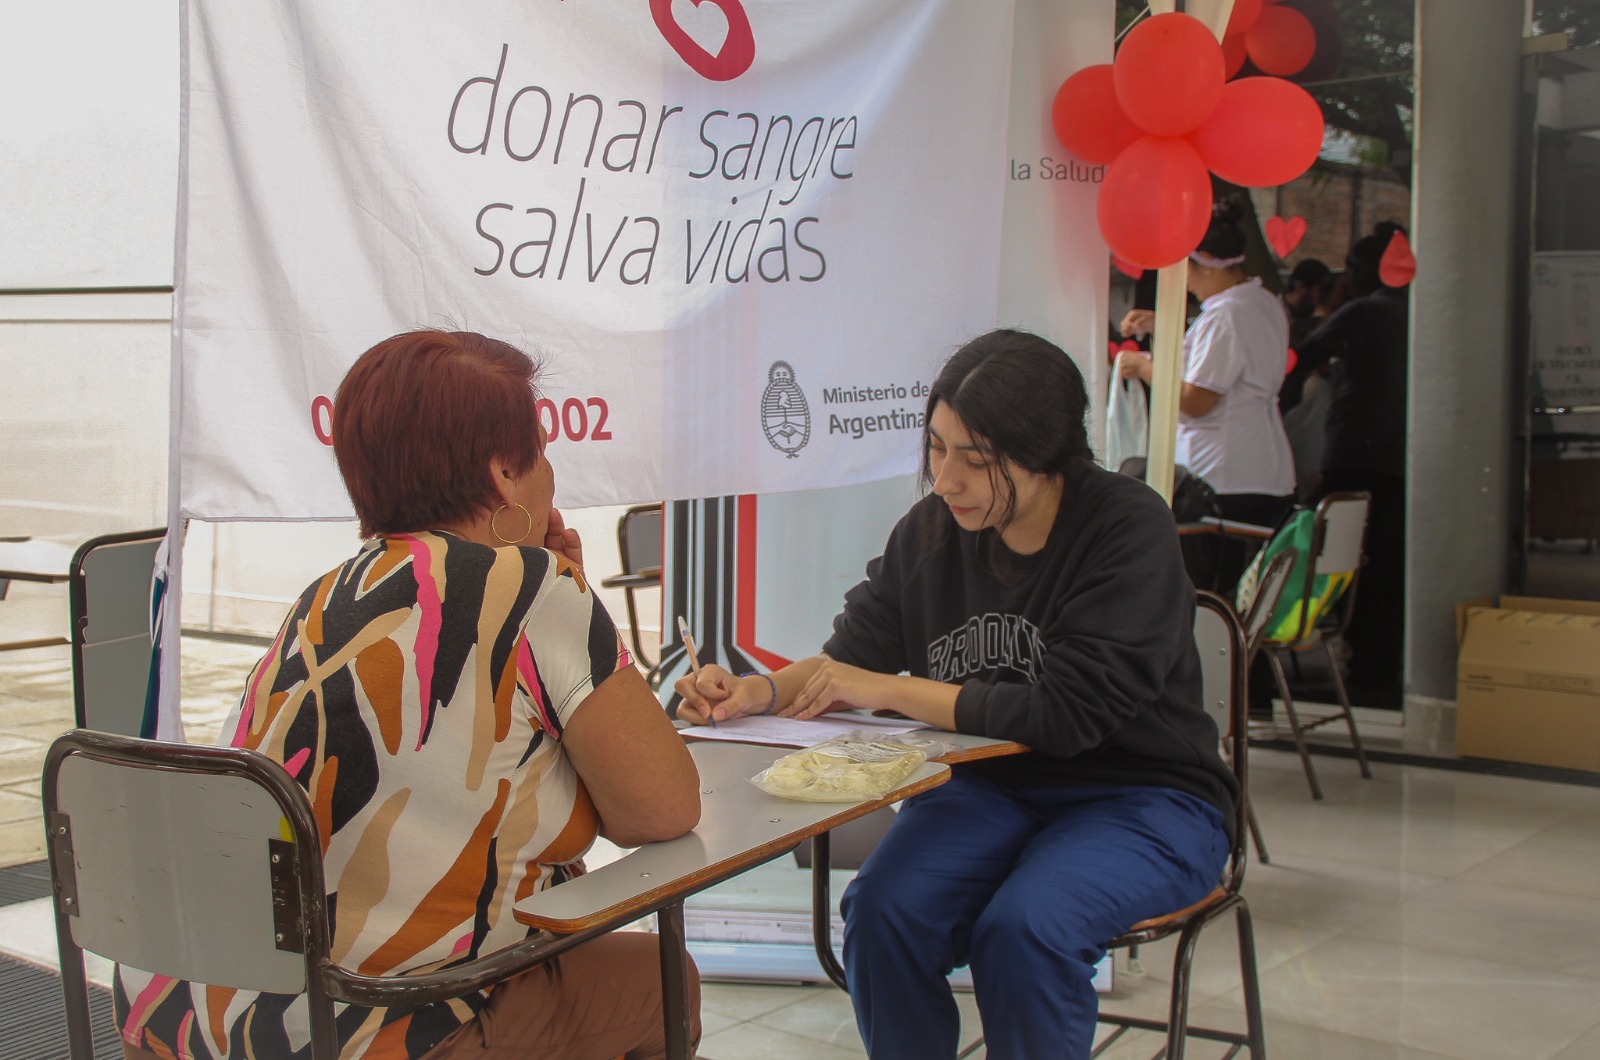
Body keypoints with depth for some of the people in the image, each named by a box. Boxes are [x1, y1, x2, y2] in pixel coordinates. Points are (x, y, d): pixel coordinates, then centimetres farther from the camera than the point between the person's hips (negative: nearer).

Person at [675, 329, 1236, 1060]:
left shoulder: (1129, 527, -16)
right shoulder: (932, 529, -1)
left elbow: (1070, 711, -23)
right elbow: (854, 654, 6)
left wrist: (889, 691, -21)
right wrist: (756, 693, -16)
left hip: (1143, 797, -4)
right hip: (992, 786, 4)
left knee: (1023, 928, -31)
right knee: (882, 909, -23)